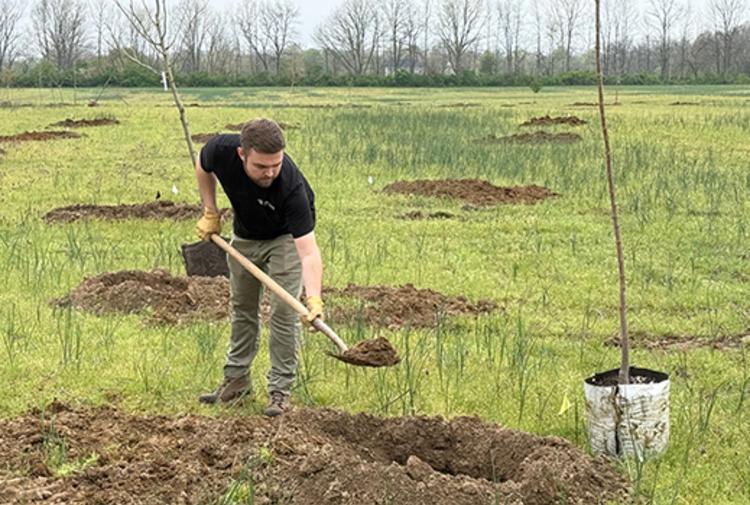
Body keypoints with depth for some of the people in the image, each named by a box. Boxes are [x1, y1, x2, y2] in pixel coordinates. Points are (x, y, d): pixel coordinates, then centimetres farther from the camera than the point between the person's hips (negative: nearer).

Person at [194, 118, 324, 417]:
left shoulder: (291, 186, -41)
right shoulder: (222, 150, -33)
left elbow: (308, 252, -45)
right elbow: (203, 167, -4)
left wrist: (314, 299, -57)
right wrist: (210, 213, -9)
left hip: (286, 236, -4)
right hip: (245, 234, 4)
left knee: (283, 311, -11)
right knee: (242, 307, 14)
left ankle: (280, 389, 1)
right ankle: (237, 379, 28)